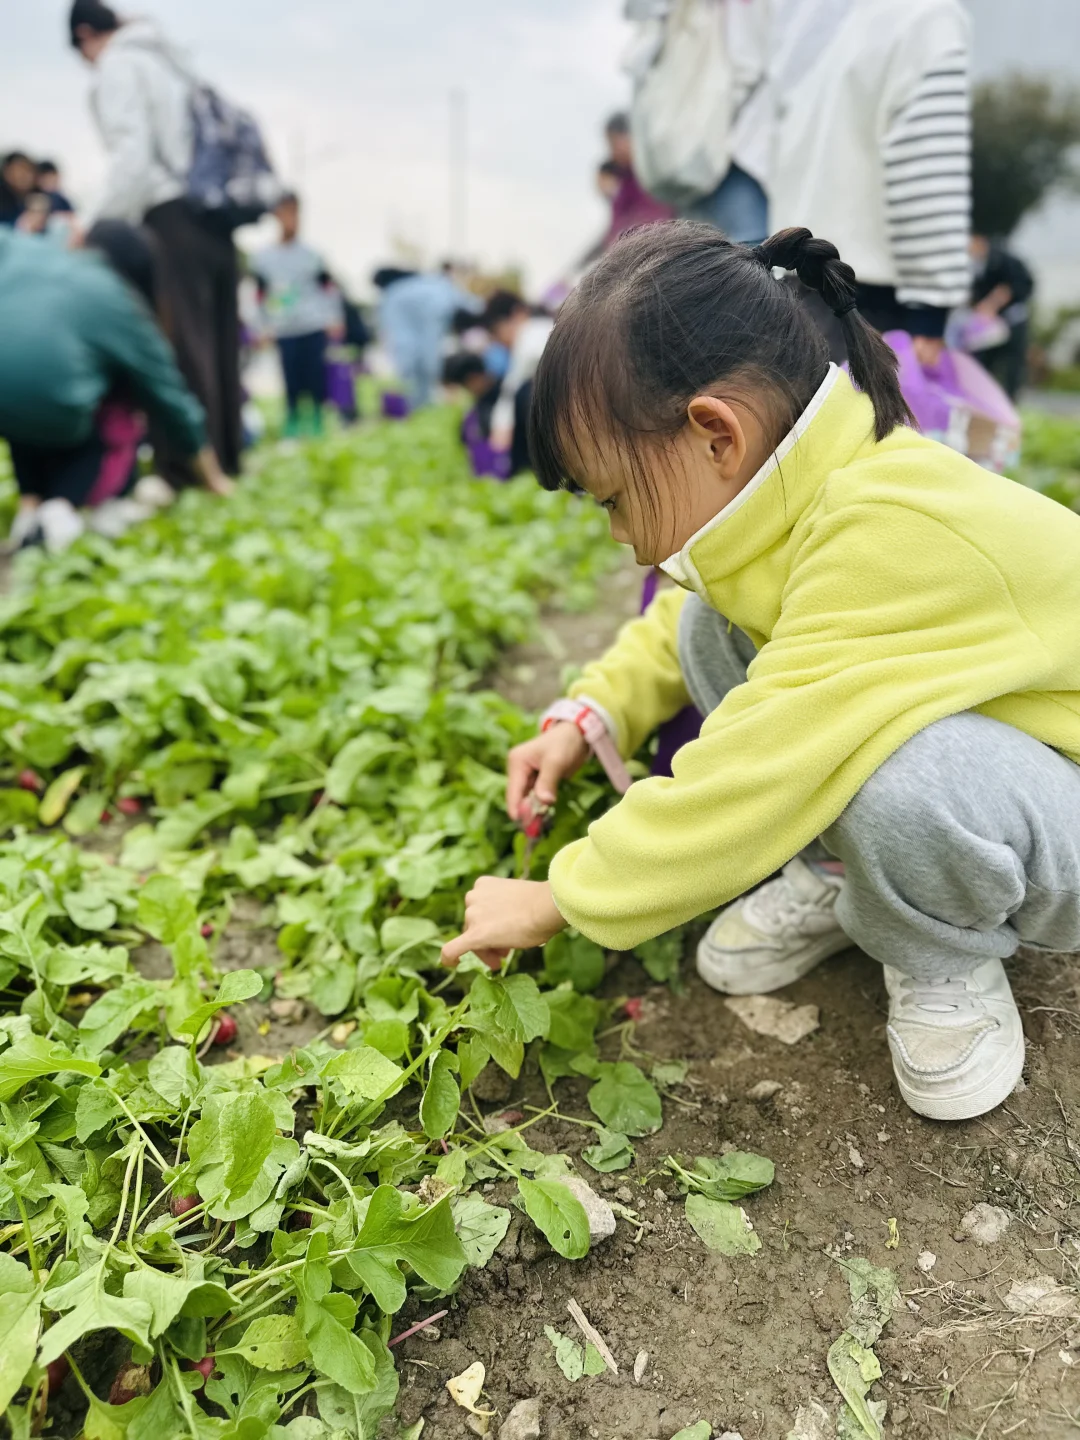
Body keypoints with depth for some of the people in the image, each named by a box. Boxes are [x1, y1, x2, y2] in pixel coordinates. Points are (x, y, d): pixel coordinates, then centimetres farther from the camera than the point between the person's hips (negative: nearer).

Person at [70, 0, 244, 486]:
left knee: (179, 345, -10)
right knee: (218, 343, 8)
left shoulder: (118, 65, 1)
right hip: (214, 213, 8)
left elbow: (132, 156, -13)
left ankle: (186, 469, -11)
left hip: (173, 216, -8)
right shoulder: (167, 59, 25)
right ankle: (224, 460, 13)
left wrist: (97, 225, -11)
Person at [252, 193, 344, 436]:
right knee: (292, 379, -2)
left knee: (316, 376, -1)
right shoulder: (263, 258, 6)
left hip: (314, 327, 0)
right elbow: (260, 296, 11)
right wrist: (262, 327, 7)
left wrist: (335, 319, 3)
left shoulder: (311, 254, 7)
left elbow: (329, 287, 10)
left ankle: (318, 417, 11)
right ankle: (293, 421, 9)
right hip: (284, 331, 0)